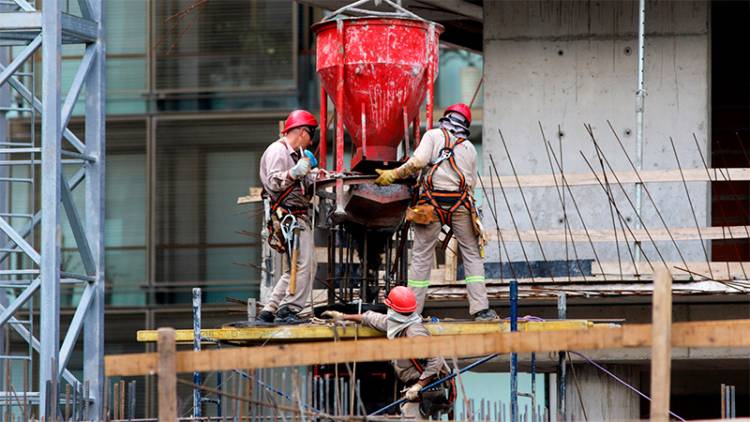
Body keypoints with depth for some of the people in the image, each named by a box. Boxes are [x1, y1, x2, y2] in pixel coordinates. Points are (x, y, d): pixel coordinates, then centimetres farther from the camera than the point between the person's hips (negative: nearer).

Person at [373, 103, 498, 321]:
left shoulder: (433, 136, 6)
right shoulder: (469, 148, 18)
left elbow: (418, 161, -9)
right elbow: (472, 183, 16)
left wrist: (393, 174, -1)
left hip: (433, 202, -2)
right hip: (461, 204, 2)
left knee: (421, 255, 3)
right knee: (472, 255, 9)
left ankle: (412, 310, 3)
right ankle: (481, 309, 0)